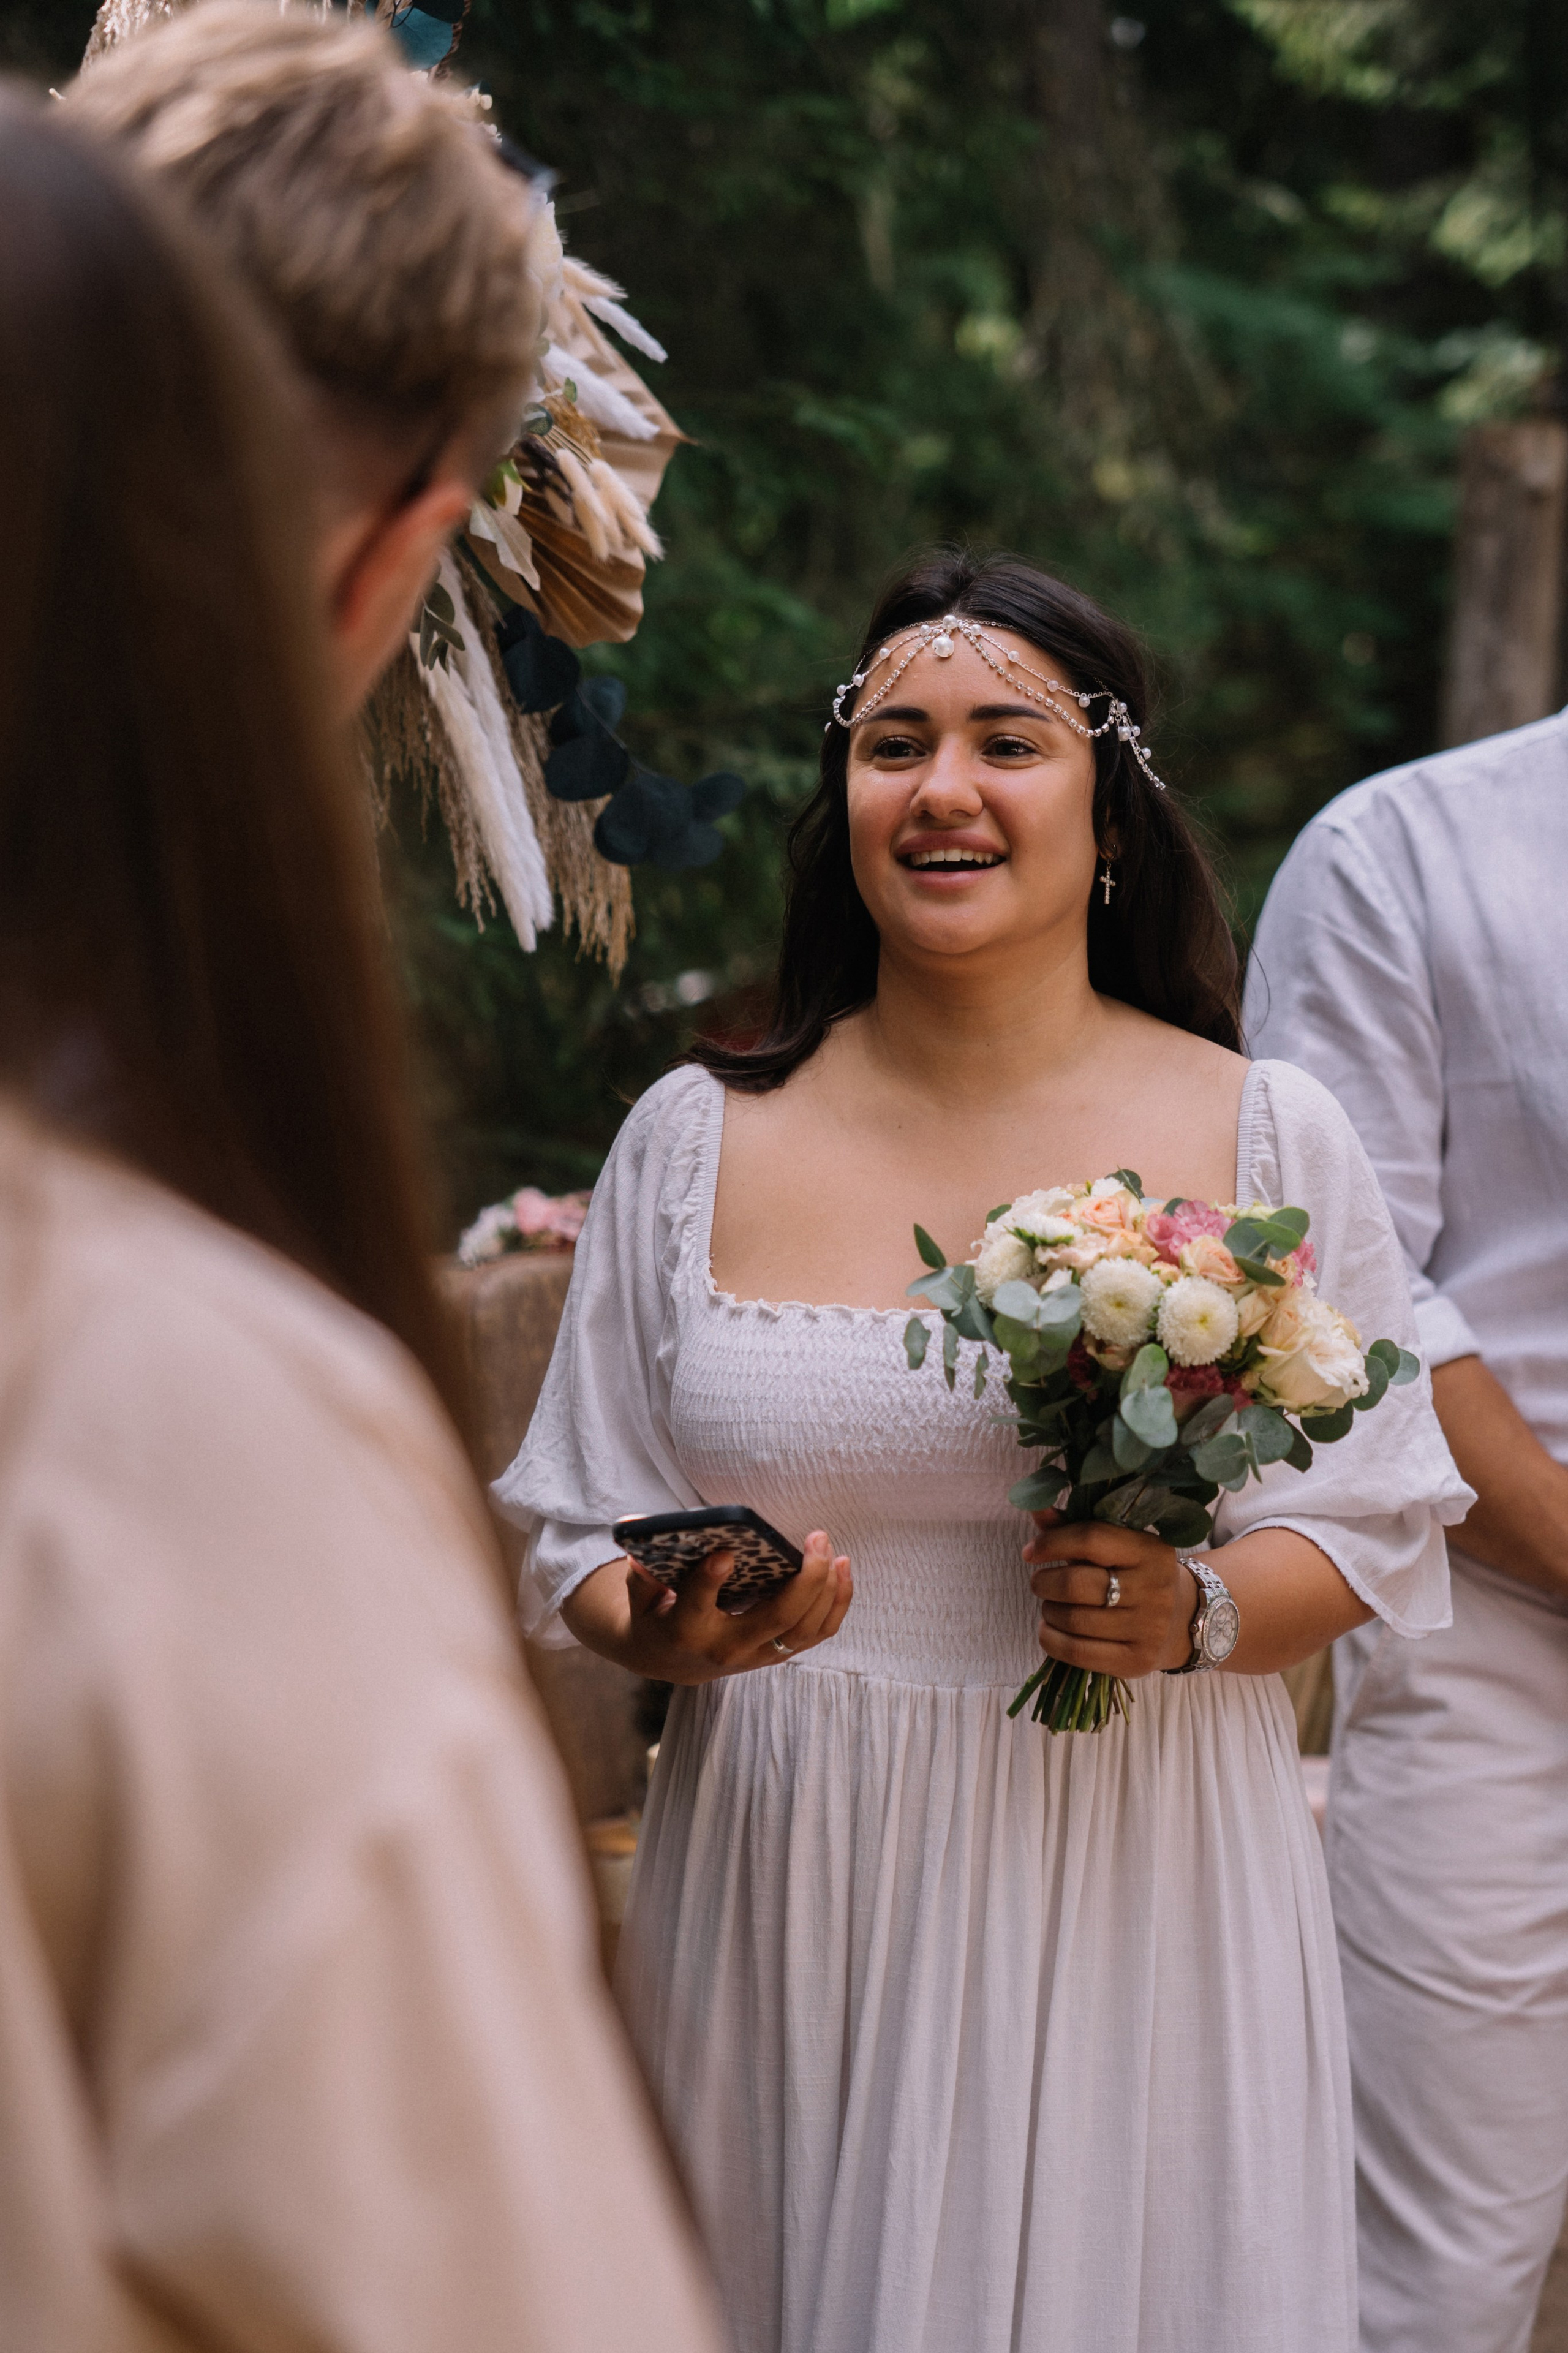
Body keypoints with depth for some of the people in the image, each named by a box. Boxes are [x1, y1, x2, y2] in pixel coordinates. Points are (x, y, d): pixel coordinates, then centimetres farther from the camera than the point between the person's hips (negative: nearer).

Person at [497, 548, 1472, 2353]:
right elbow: (579, 1539, 6)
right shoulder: (694, 1137, 2)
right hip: (788, 1890, 1)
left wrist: (1202, 1610, -16)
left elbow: (1382, 1525, 3)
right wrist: (672, 1629, -15)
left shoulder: (1268, 1139, -1)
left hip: (1131, 1894, -1)